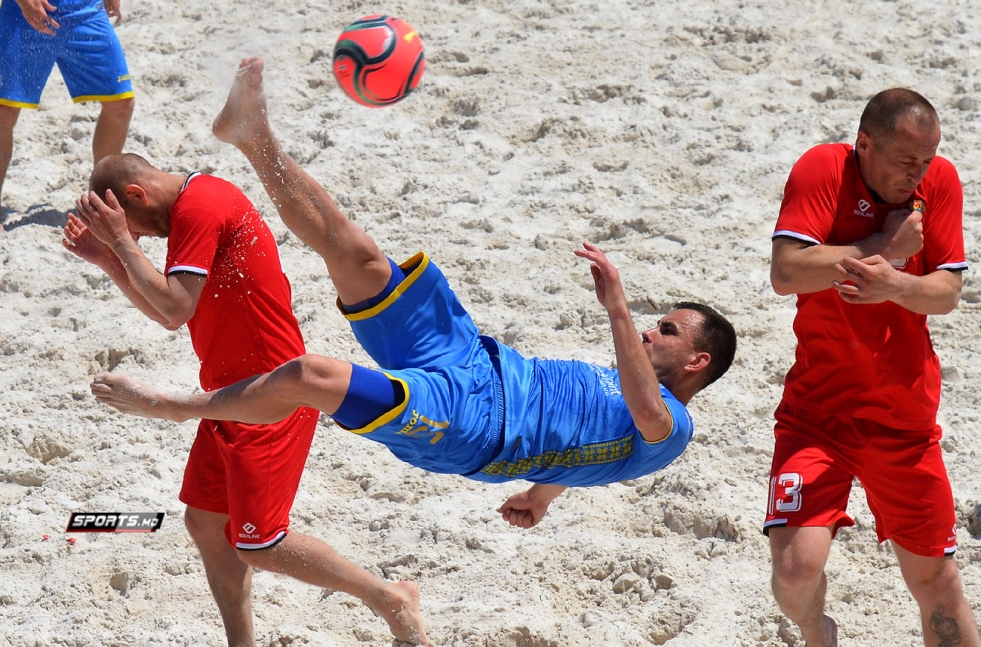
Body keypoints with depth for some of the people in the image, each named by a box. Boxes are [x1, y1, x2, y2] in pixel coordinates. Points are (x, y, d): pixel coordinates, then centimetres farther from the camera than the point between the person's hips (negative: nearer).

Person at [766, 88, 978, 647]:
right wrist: (886, 247, -20)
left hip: (907, 418, 3)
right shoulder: (823, 170, -13)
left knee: (935, 578, 10)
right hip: (818, 410, -3)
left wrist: (897, 285, -25)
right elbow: (786, 272, -23)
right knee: (797, 568, -17)